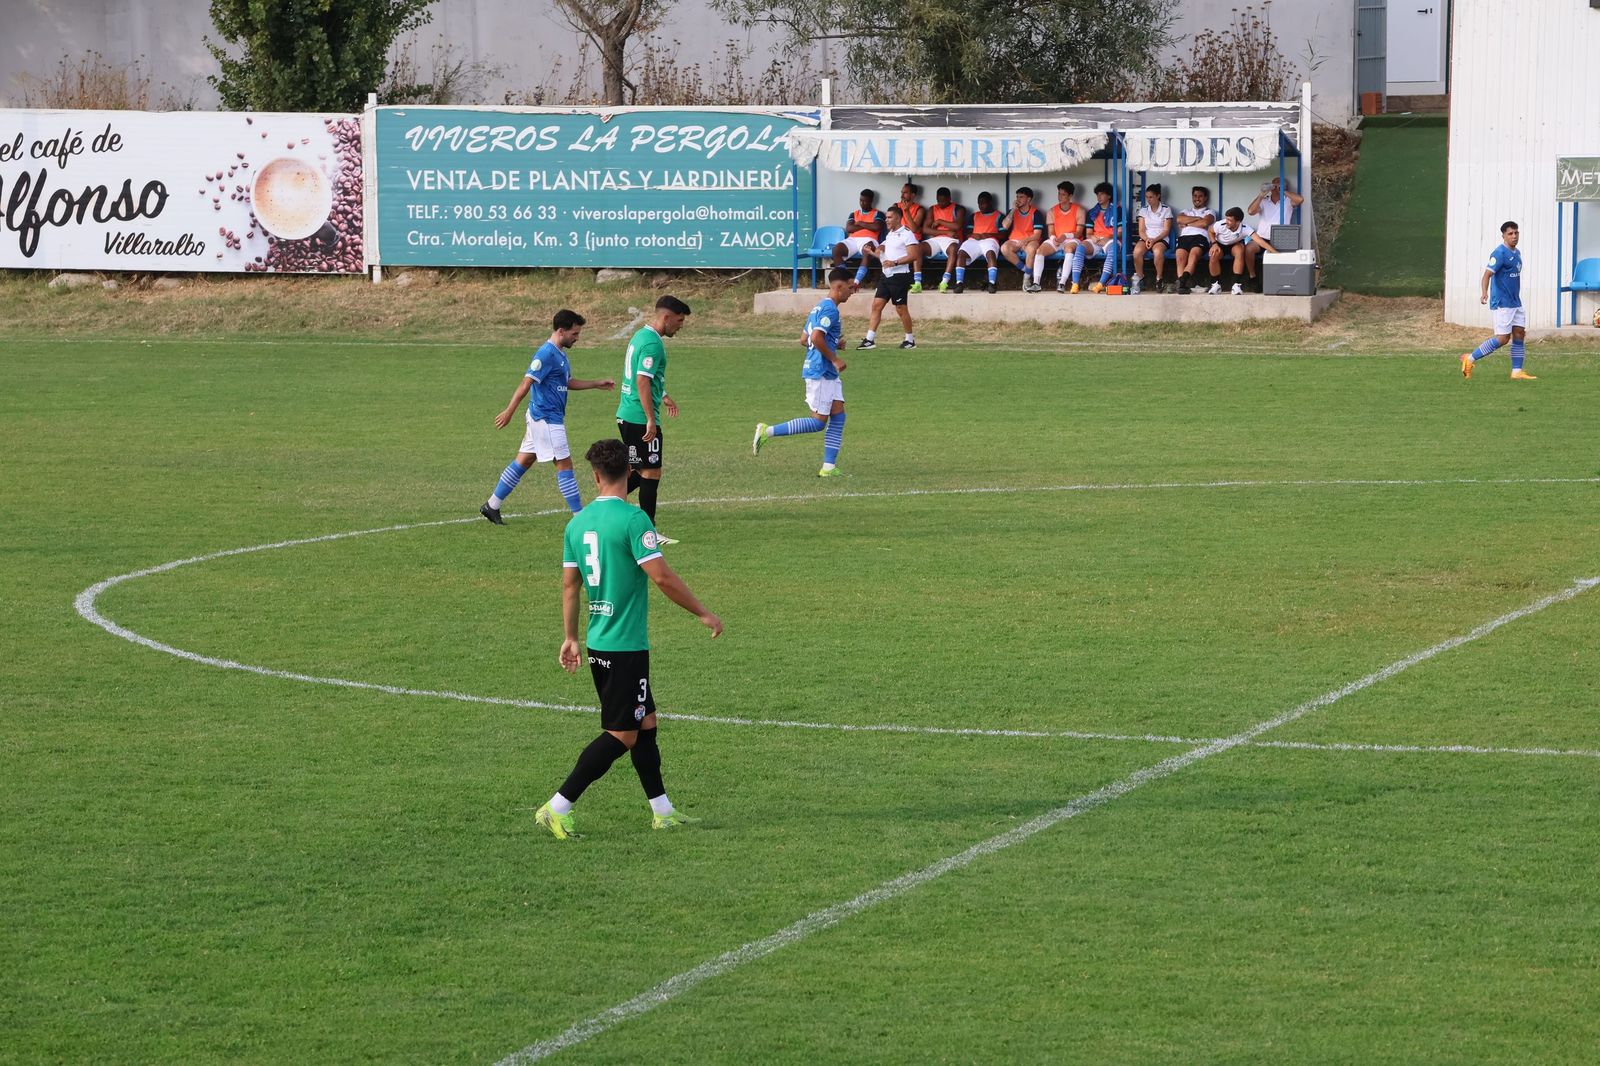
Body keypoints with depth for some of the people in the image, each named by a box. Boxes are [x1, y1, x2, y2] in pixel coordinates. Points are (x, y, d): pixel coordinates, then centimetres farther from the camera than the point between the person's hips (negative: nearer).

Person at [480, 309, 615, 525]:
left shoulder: (560, 354, 14)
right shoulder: (546, 354, -18)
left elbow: (568, 383, 27)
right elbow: (526, 384, -20)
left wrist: (597, 384, 24)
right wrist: (509, 412, -21)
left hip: (541, 418, 10)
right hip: (546, 419, -10)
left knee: (523, 462, 13)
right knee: (564, 465, -6)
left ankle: (492, 506, 19)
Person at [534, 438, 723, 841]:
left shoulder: (578, 522, 6)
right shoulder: (632, 519, -16)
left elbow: (569, 584, 12)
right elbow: (662, 577, -18)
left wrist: (570, 638, 21)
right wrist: (703, 613, -7)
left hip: (598, 643, 8)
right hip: (626, 646, -8)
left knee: (645, 723, 17)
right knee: (621, 735, -1)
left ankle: (662, 810, 22)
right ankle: (557, 808, -4)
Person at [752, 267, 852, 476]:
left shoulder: (820, 307, 17)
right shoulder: (830, 309, -14)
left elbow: (805, 339, 21)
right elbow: (816, 337, -25)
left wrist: (834, 344, 16)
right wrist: (834, 359, -17)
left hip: (828, 373, 10)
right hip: (820, 372, -10)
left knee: (838, 417, 5)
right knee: (819, 422, -8)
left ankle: (829, 467, 3)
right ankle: (768, 431, -7)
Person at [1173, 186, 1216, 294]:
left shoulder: (1209, 212, 25)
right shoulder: (1186, 212, 35)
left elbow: (1205, 223, 2)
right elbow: (1180, 219, 10)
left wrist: (1187, 223, 10)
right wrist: (1197, 218, 7)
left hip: (1200, 237, -3)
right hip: (1184, 237, 3)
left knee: (1194, 254, -38)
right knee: (1180, 257, -32)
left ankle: (1182, 283, -55)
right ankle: (1183, 285, -47)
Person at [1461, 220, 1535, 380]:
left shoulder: (1517, 253, 14)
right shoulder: (1500, 253, -14)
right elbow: (1487, 274, -23)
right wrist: (1485, 293, -38)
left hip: (1515, 303, 9)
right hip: (1501, 303, -9)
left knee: (1519, 334, 4)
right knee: (1503, 338, -10)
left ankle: (1517, 371, 8)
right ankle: (1470, 358, -1)